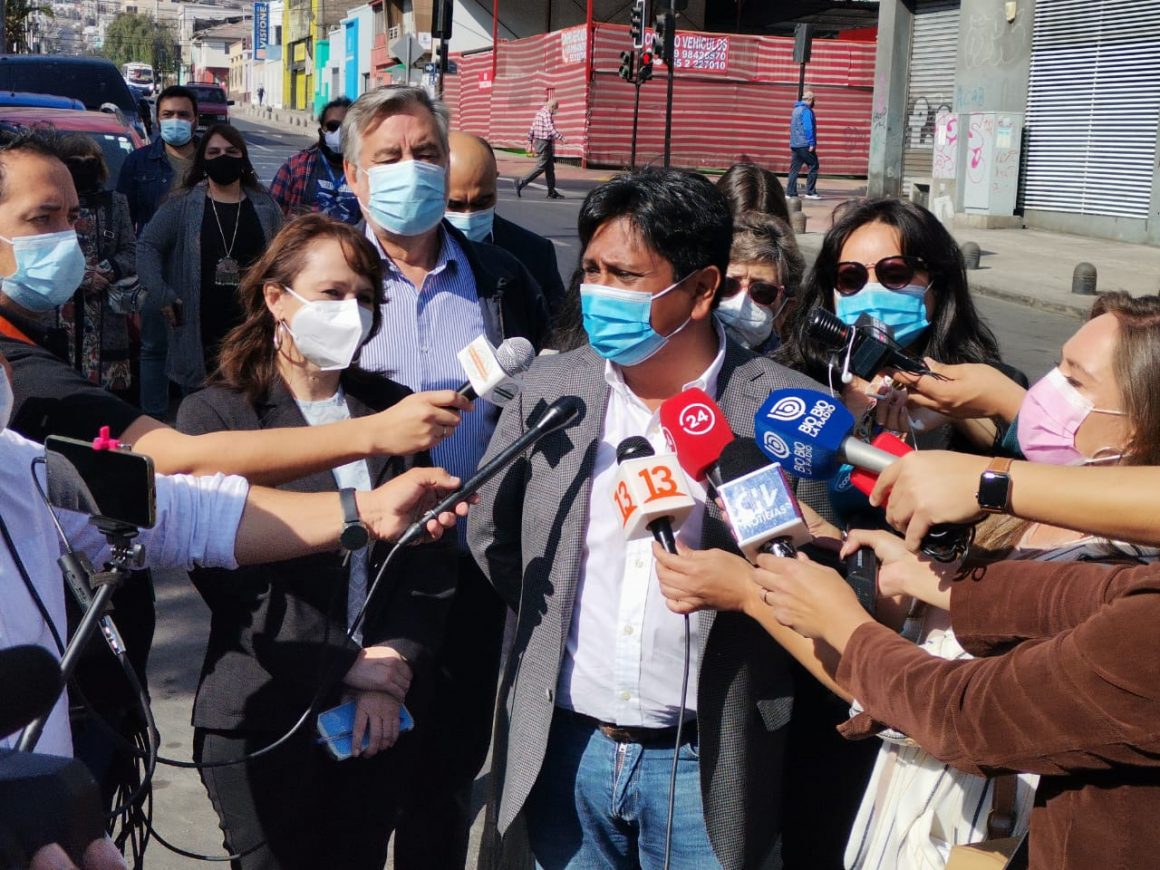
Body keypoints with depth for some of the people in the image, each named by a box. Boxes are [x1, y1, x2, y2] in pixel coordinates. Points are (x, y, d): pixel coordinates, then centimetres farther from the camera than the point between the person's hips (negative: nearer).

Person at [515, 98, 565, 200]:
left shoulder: (540, 112, 15)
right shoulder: (547, 114, -15)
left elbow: (533, 128, 18)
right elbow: (551, 129, -28)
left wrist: (530, 142, 23)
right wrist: (561, 137, -33)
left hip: (538, 142, 10)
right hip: (544, 143, -10)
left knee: (550, 168, 11)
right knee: (540, 167, -7)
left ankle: (552, 192, 13)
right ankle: (521, 183, -7)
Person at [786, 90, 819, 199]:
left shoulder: (796, 109, 17)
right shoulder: (806, 110, -11)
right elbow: (808, 128, -18)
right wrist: (811, 143, -18)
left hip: (794, 144, 9)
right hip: (805, 145, -9)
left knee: (794, 169, 7)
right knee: (813, 167, -1)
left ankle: (790, 193, 3)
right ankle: (810, 192, -3)